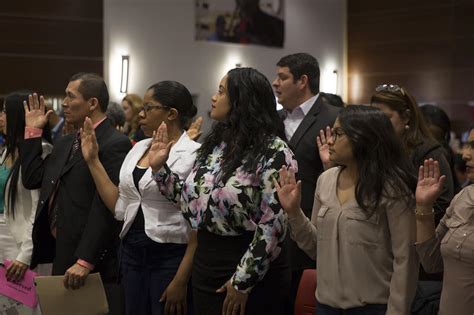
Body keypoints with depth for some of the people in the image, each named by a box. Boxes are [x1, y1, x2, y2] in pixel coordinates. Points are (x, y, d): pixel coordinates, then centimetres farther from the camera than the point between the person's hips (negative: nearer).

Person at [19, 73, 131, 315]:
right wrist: (32, 132, 12)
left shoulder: (115, 144, -13)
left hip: (94, 261, -8)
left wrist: (85, 261, -22)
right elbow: (31, 179, 13)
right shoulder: (65, 143, 16)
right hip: (61, 253, 8)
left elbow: (106, 208, -19)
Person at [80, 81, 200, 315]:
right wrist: (93, 161, 4)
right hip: (132, 253, 7)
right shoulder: (138, 148, 9)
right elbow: (120, 207, 8)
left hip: (171, 257, -7)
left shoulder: (194, 155, -12)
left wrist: (181, 281, -15)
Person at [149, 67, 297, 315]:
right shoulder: (214, 144, 8)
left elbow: (273, 225, -19)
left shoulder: (273, 152, -15)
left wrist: (243, 281, -18)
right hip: (206, 265, 7)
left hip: (253, 276, -7)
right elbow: (191, 200, 13)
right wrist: (159, 168, 5)